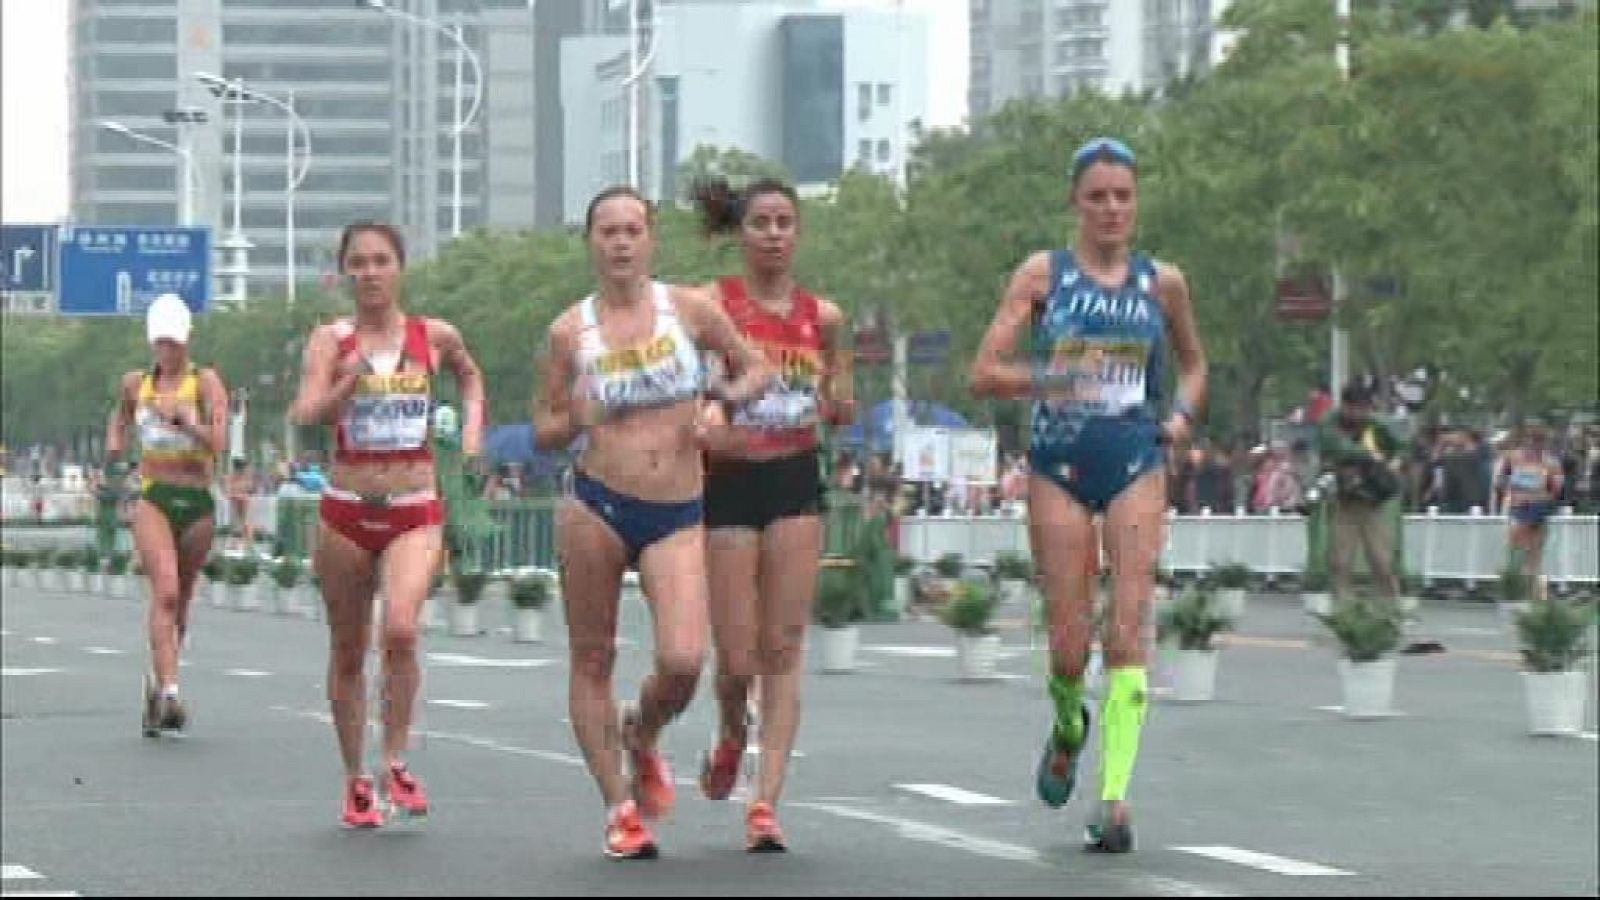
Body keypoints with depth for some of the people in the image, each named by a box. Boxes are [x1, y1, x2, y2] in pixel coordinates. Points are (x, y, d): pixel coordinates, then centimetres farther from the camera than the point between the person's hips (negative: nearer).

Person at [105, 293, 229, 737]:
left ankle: (158, 679, 33)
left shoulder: (206, 382, -1)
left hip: (197, 500, 0)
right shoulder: (135, 384, 9)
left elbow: (218, 442, -12)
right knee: (165, 592, -18)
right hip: (153, 499, 0)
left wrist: (184, 418, -24)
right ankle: (168, 692, -27)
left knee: (180, 598, 11)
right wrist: (114, 453, 16)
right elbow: (120, 417, 31)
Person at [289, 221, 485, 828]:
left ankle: (395, 762, -9)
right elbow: (306, 415, -16)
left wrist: (472, 424, 9)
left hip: (415, 513, -1)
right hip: (346, 511, 1)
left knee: (401, 629, -24)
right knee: (348, 652, 9)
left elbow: (469, 374, 25)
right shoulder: (332, 340, -2)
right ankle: (355, 782, 23)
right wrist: (351, 378, -31)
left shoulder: (435, 337, 2)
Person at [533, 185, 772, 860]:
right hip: (598, 506, 0)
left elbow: (753, 367, 15)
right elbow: (543, 432, 7)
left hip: (678, 516, 0)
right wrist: (576, 420, -15)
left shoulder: (690, 308, 2)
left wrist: (722, 403, -5)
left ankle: (643, 738, 19)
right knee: (593, 659, 3)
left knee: (683, 661, -15)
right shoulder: (570, 331, 0)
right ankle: (619, 808, 15)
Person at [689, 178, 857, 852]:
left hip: (797, 482, 2)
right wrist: (705, 419, -26)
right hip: (728, 481, -2)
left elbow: (842, 411, 18)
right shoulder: (712, 304, -2)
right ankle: (731, 735, 33)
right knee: (737, 656, -2)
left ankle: (765, 802, -5)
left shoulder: (823, 317, 8)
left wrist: (840, 404, -4)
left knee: (783, 649, -4)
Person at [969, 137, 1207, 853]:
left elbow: (1193, 362, 25)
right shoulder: (1043, 274, 2)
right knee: (1069, 646, -1)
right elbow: (984, 373, -4)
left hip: (1137, 465, 1)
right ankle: (1069, 729, 34)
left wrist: (1182, 414, 5)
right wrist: (1049, 379, -22)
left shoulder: (1162, 282, 8)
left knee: (1127, 635, -10)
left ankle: (1115, 800, -12)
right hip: (1059, 465, -1)